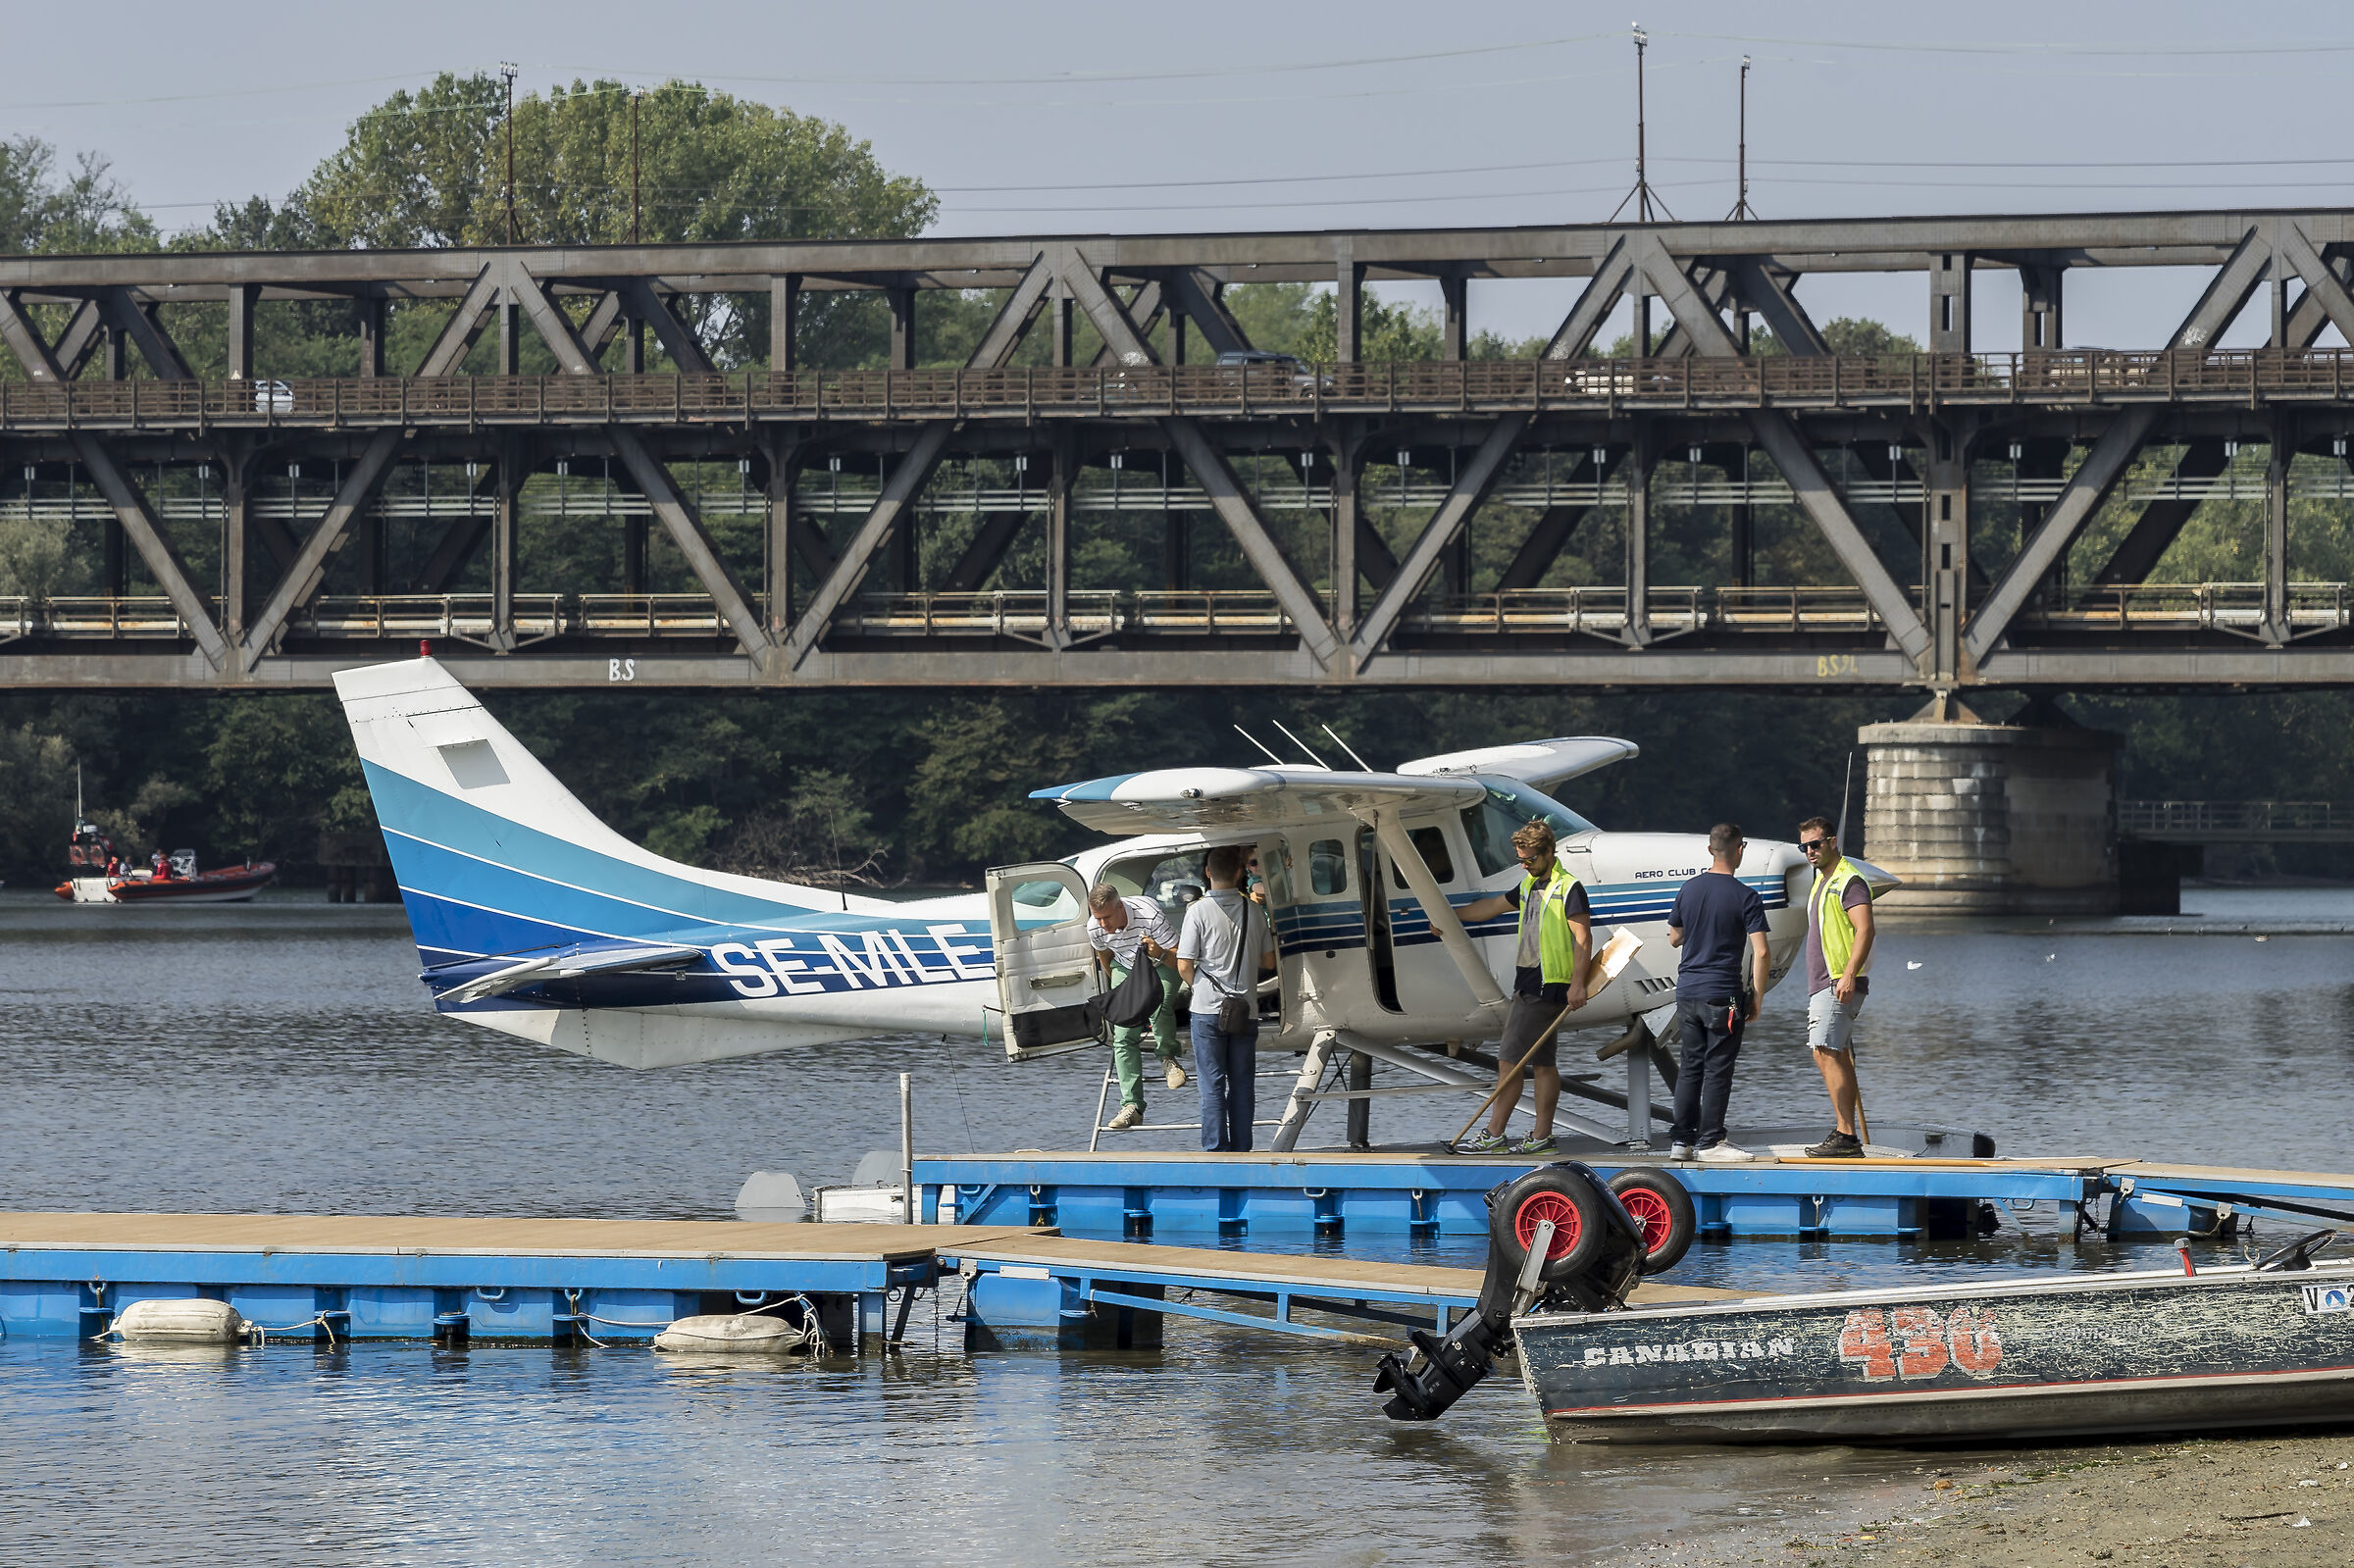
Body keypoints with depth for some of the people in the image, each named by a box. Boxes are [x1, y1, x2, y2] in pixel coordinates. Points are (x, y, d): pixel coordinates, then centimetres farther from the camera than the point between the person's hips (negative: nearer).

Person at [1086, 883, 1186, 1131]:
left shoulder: (1150, 915, -33)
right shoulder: (1094, 928, -20)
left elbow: (1178, 957, -27)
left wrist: (1160, 953, -49)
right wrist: (1116, 984, 21)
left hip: (1161, 965, -4)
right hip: (1125, 968, 4)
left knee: (1159, 1003, -36)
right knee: (1123, 1038, -11)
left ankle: (1168, 1058, -7)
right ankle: (1132, 1107, -10)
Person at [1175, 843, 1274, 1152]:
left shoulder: (1199, 910, -9)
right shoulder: (1254, 911, 2)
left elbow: (1184, 966, -10)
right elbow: (1269, 961, 10)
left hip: (1208, 1010, -3)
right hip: (1246, 1010, 3)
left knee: (1212, 1084, 1)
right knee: (1242, 1083, 9)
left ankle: (1216, 1152, -1)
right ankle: (1241, 1151, 11)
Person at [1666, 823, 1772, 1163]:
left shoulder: (1689, 890, 7)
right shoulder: (1745, 897, -9)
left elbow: (1674, 938, 19)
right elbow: (1760, 951, -13)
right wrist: (1756, 998, -5)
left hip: (1687, 992, 5)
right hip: (1723, 995, -5)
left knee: (1691, 1068, 12)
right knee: (1717, 1070, -1)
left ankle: (1680, 1140, 13)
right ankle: (1709, 1142, -1)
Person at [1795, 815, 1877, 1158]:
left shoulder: (1849, 881, -11)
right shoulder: (1823, 880, 21)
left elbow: (1865, 929, -22)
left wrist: (1849, 975, -31)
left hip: (1839, 984, -11)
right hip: (1821, 984, 11)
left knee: (1826, 1053, -17)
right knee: (1838, 1057, 9)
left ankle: (1845, 1136, -21)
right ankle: (1847, 1138, 10)